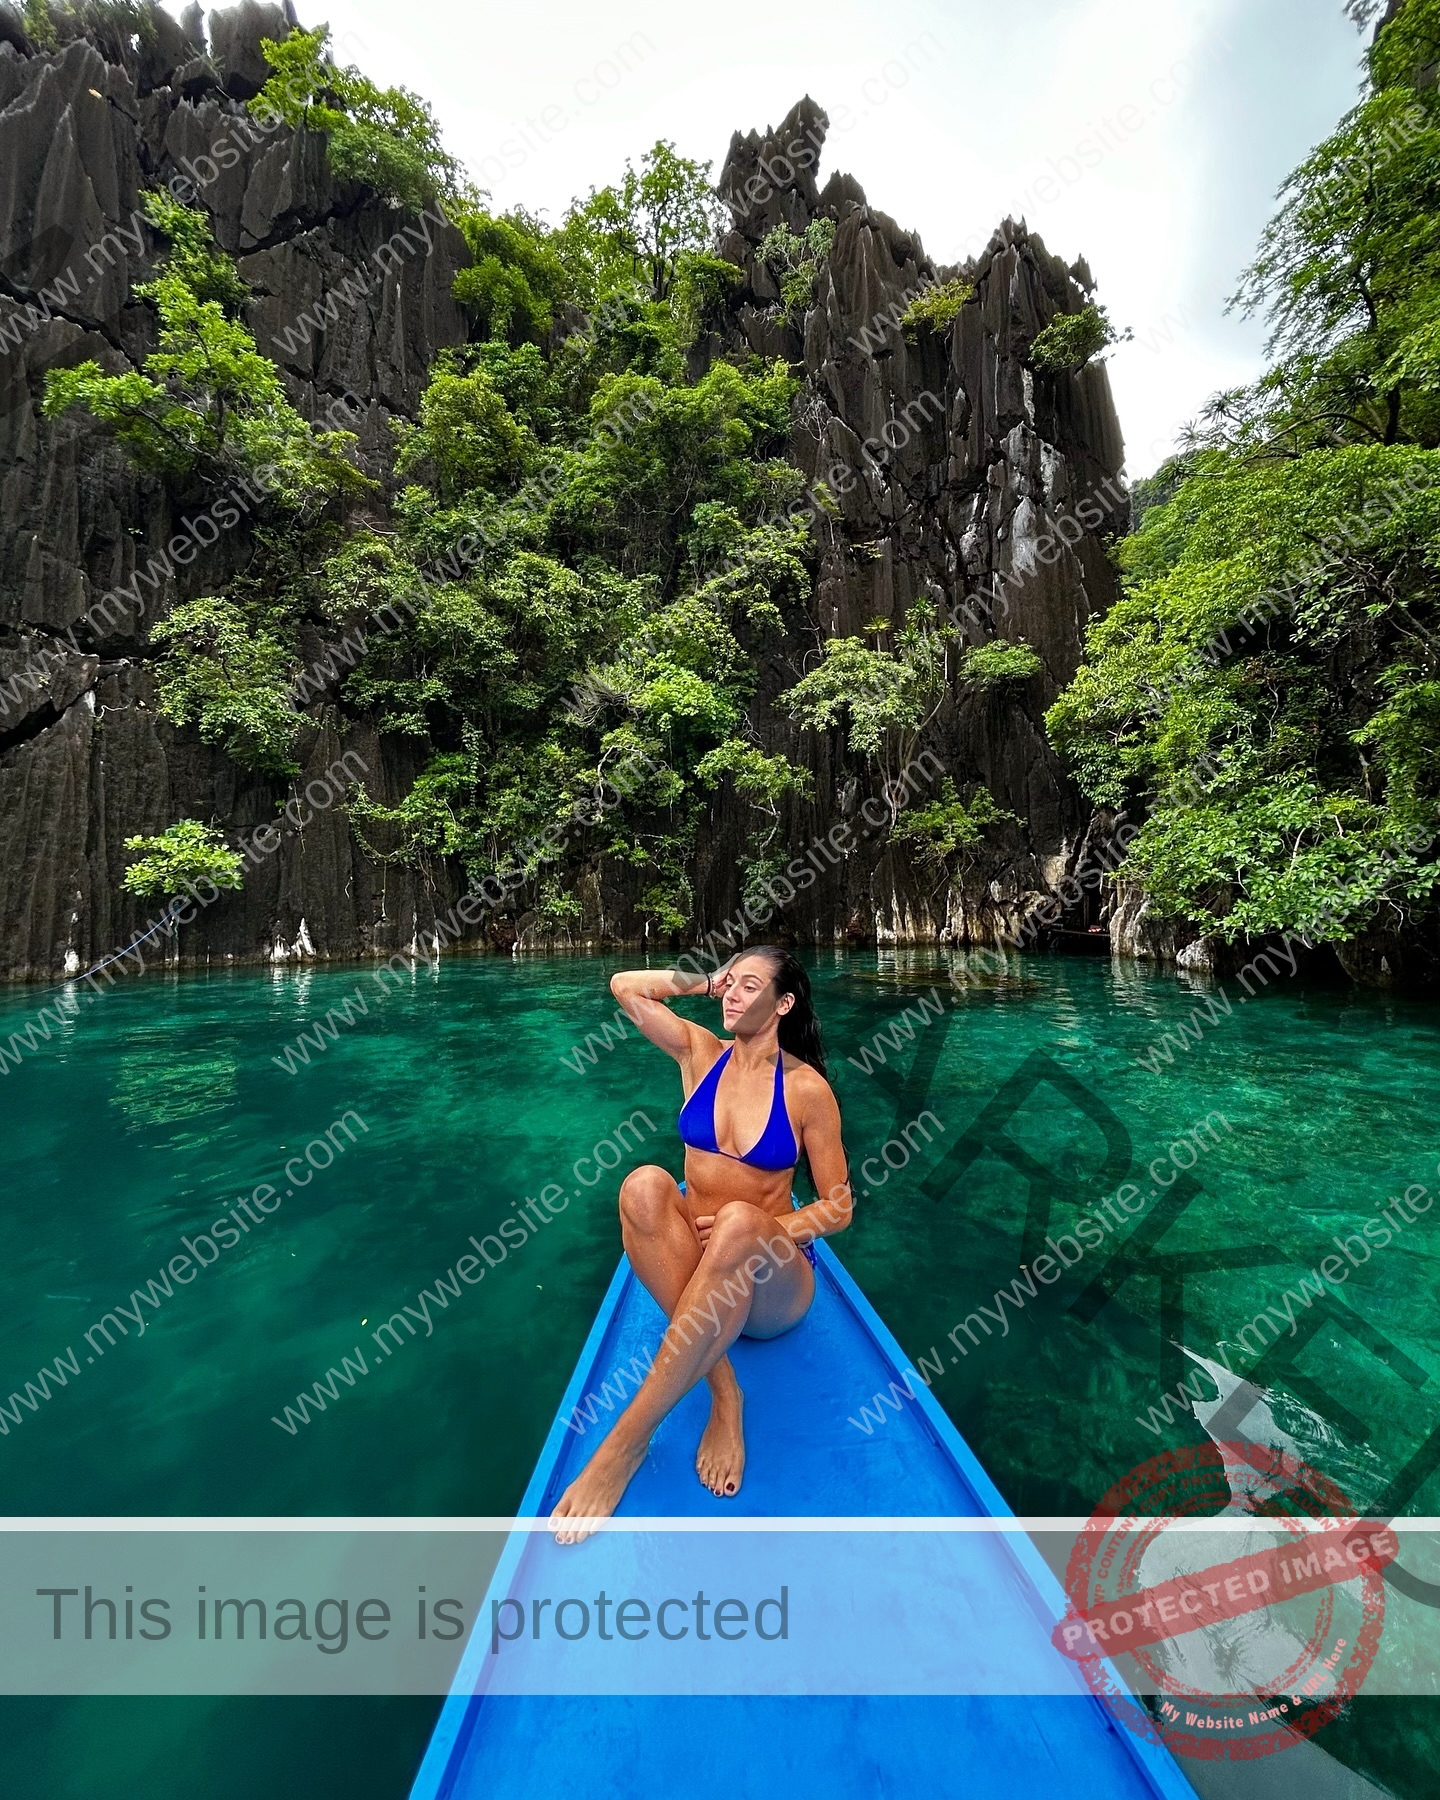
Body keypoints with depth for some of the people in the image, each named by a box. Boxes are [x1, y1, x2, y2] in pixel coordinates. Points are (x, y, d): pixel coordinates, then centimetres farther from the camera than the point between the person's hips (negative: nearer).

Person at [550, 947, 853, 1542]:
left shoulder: (807, 1089, -9)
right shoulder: (700, 1052, 0)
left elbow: (838, 1207, -4)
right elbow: (625, 986, -5)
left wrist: (754, 1237, -18)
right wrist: (708, 979, -2)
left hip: (771, 1283, -2)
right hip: (694, 1263, 3)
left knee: (740, 1222, -38)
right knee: (644, 1184, -30)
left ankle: (628, 1437, -26)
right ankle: (722, 1391, -23)